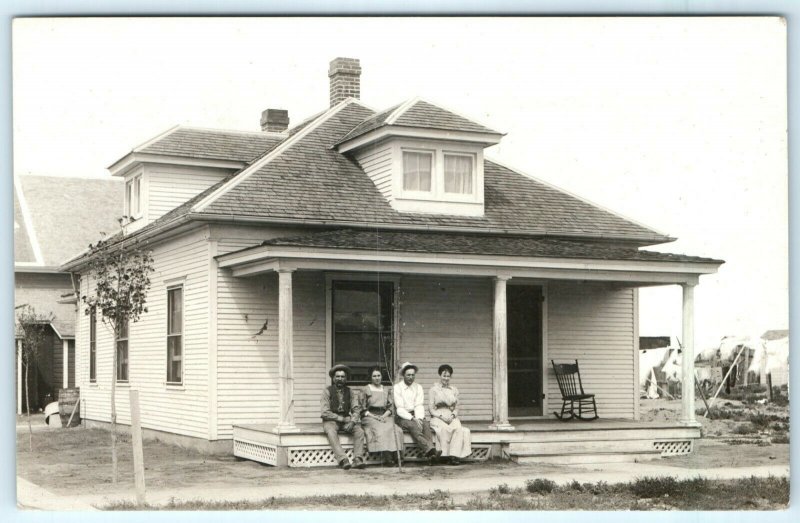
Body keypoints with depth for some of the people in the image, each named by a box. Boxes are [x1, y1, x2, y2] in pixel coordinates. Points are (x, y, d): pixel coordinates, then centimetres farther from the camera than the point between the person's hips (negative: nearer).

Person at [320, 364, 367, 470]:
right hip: (331, 420, -3)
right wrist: (342, 419, -12)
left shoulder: (348, 391, 10)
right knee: (331, 431, -36)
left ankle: (358, 459, -32)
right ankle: (342, 459, -44)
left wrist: (352, 421, -15)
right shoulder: (327, 391, -2)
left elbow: (355, 409, 6)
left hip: (346, 420, 4)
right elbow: (325, 412, -9)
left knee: (359, 430, -24)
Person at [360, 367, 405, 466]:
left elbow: (391, 407, 13)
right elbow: (363, 409, 5)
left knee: (396, 430, -29)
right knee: (380, 429, -35)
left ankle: (394, 456, -35)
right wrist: (374, 417, -9)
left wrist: (384, 416, -6)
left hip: (385, 416, 3)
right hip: (370, 417, -3)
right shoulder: (365, 390, 12)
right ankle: (387, 457, -42)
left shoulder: (387, 390, 21)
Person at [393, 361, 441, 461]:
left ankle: (430, 450, -47)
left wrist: (419, 418, -16)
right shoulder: (397, 388, 1)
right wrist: (412, 418, -21)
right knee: (414, 426, -35)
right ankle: (429, 449, -53)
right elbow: (400, 409, -7)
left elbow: (419, 406, 5)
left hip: (416, 416, 4)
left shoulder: (418, 388, 14)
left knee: (426, 424, -29)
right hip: (403, 418, -4)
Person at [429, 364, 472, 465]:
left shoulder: (454, 390, 18)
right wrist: (442, 416, -12)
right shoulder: (434, 390, 7)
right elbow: (431, 409, 2)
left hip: (452, 418, 3)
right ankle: (446, 455, -33)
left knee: (458, 428, -31)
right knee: (444, 429, -36)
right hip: (437, 418, -3)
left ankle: (454, 455, -35)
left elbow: (456, 408, 17)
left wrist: (453, 415, -5)